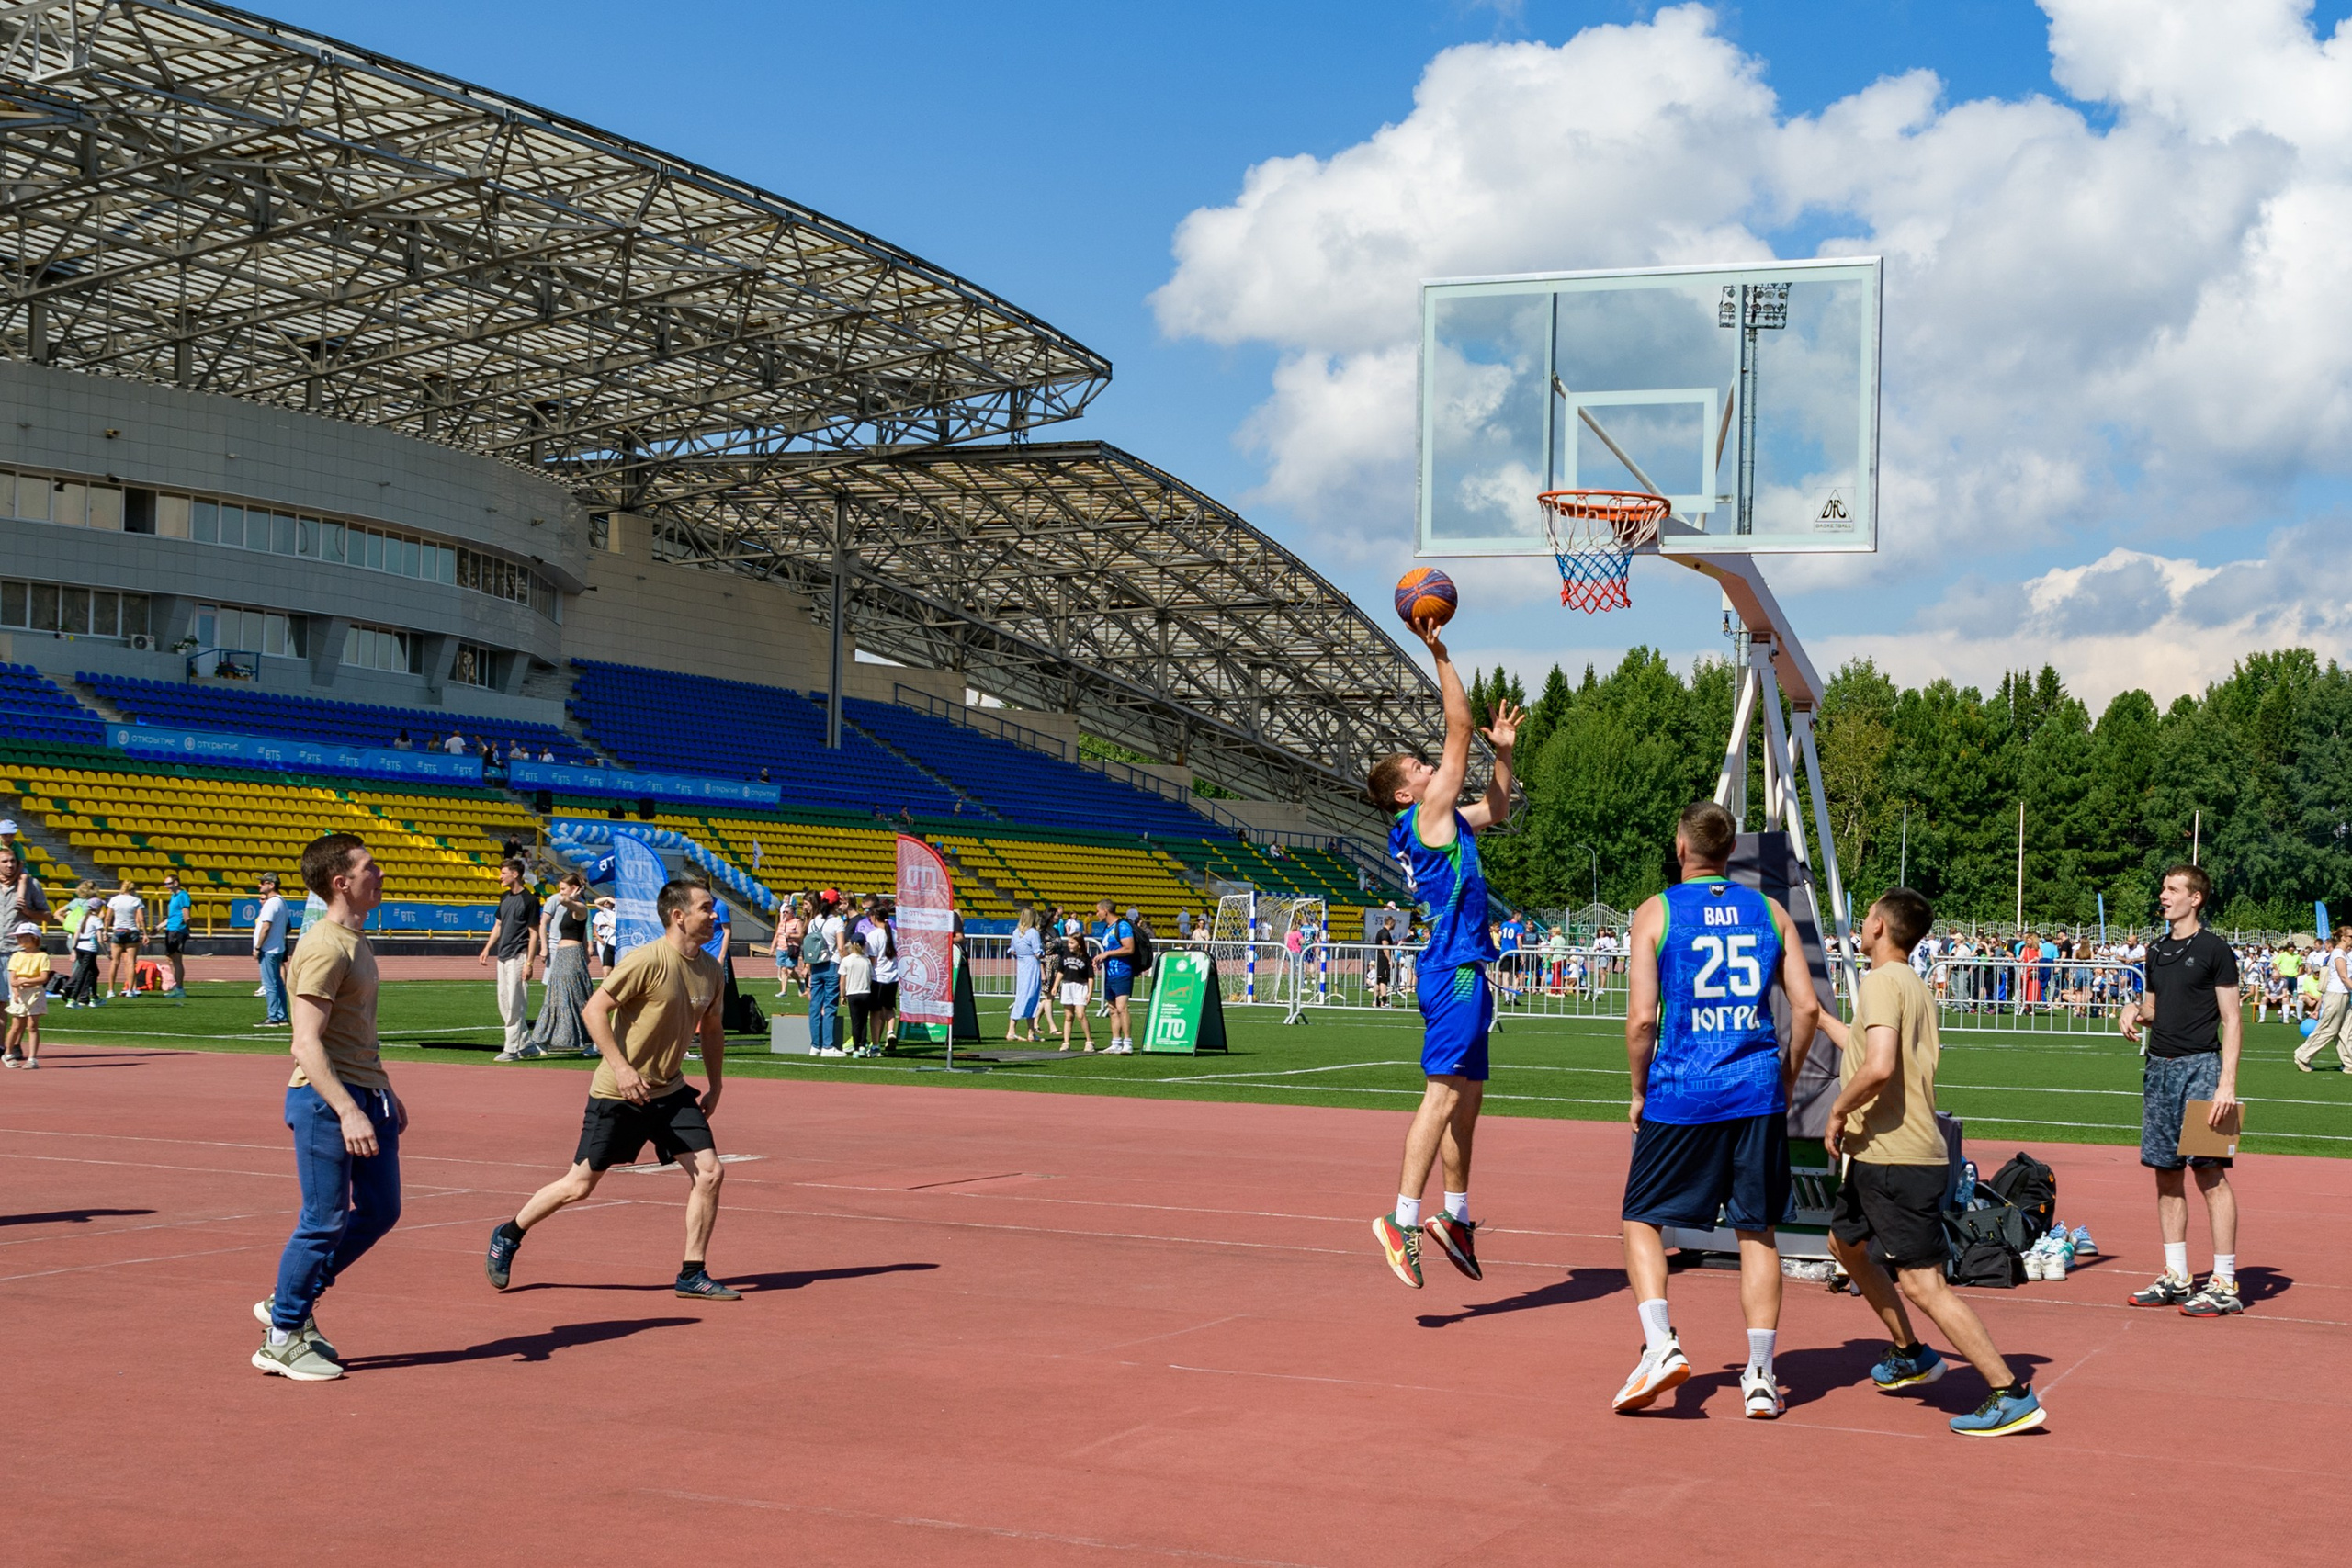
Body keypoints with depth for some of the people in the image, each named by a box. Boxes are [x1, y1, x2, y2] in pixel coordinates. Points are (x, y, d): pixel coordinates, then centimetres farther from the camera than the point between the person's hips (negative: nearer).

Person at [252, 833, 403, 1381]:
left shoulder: (355, 940, 14)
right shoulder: (324, 948, -17)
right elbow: (307, 1043, -22)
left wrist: (384, 1093, 26)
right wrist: (347, 1111, -28)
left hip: (366, 1096, 10)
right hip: (326, 1099, -10)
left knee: (380, 1210, 13)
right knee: (325, 1221, -3)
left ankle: (292, 1302, 25)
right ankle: (283, 1338, 11)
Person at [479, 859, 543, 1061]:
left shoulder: (529, 899, -10)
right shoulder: (505, 897, 13)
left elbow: (534, 933, -11)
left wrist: (529, 963, -16)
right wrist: (487, 949, 12)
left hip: (518, 957, -9)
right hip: (503, 956, 9)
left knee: (515, 1004, -7)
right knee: (504, 1004, 10)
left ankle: (512, 1049, -2)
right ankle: (527, 1045, 17)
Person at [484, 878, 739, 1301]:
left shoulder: (710, 969, 4)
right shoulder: (647, 960, -18)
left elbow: (711, 1029, 19)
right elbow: (594, 1010, -19)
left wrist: (714, 1086, 14)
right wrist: (620, 1067, -26)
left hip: (670, 1091, 6)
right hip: (618, 1093, -6)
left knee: (709, 1172, -6)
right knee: (580, 1184, 2)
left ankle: (692, 1275, 5)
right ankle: (507, 1237, 25)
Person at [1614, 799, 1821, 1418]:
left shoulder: (1655, 913, -2)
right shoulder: (1770, 911, 8)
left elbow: (1641, 1018, -9)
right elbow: (1807, 1006, 3)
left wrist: (1639, 1092, 4)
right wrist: (1784, 1080, 16)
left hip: (1680, 1091, -3)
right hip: (1757, 1092, 3)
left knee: (1643, 1220, 11)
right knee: (1757, 1231, 11)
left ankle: (1660, 1344, -7)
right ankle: (1760, 1377, 10)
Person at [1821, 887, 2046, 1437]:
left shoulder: (1882, 983, -15)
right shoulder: (1915, 987, 15)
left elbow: (1878, 1067, -29)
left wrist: (1838, 1112, -14)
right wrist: (1819, 1015, 42)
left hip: (1898, 1162, -10)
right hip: (1876, 1158, 10)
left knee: (1920, 1283, -12)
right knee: (1845, 1243, 27)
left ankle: (2012, 1395, -13)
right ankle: (1910, 1355, 38)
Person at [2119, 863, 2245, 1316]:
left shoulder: (2214, 949, -5)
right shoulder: (2157, 950, 15)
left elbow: (2231, 1019, -8)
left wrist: (2227, 1082, -17)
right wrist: (2135, 1011, 1)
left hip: (2200, 1067, -7)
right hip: (2159, 1067, 7)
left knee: (2211, 1172, -9)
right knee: (2166, 1174, 9)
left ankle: (2225, 1285, -6)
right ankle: (2176, 1278, 16)